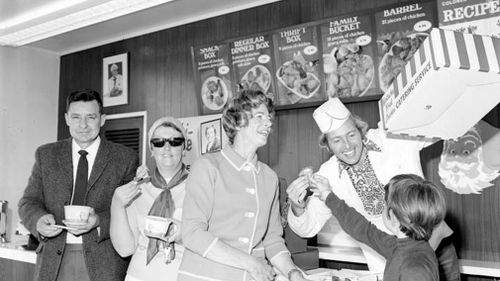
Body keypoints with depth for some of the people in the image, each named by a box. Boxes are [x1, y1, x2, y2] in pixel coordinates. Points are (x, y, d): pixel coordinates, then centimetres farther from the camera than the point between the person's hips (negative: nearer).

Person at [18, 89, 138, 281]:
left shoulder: (125, 158, -2)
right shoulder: (46, 155, 9)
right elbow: (28, 202, 7)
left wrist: (99, 221, -21)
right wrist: (39, 220, -14)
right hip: (53, 261, 2)